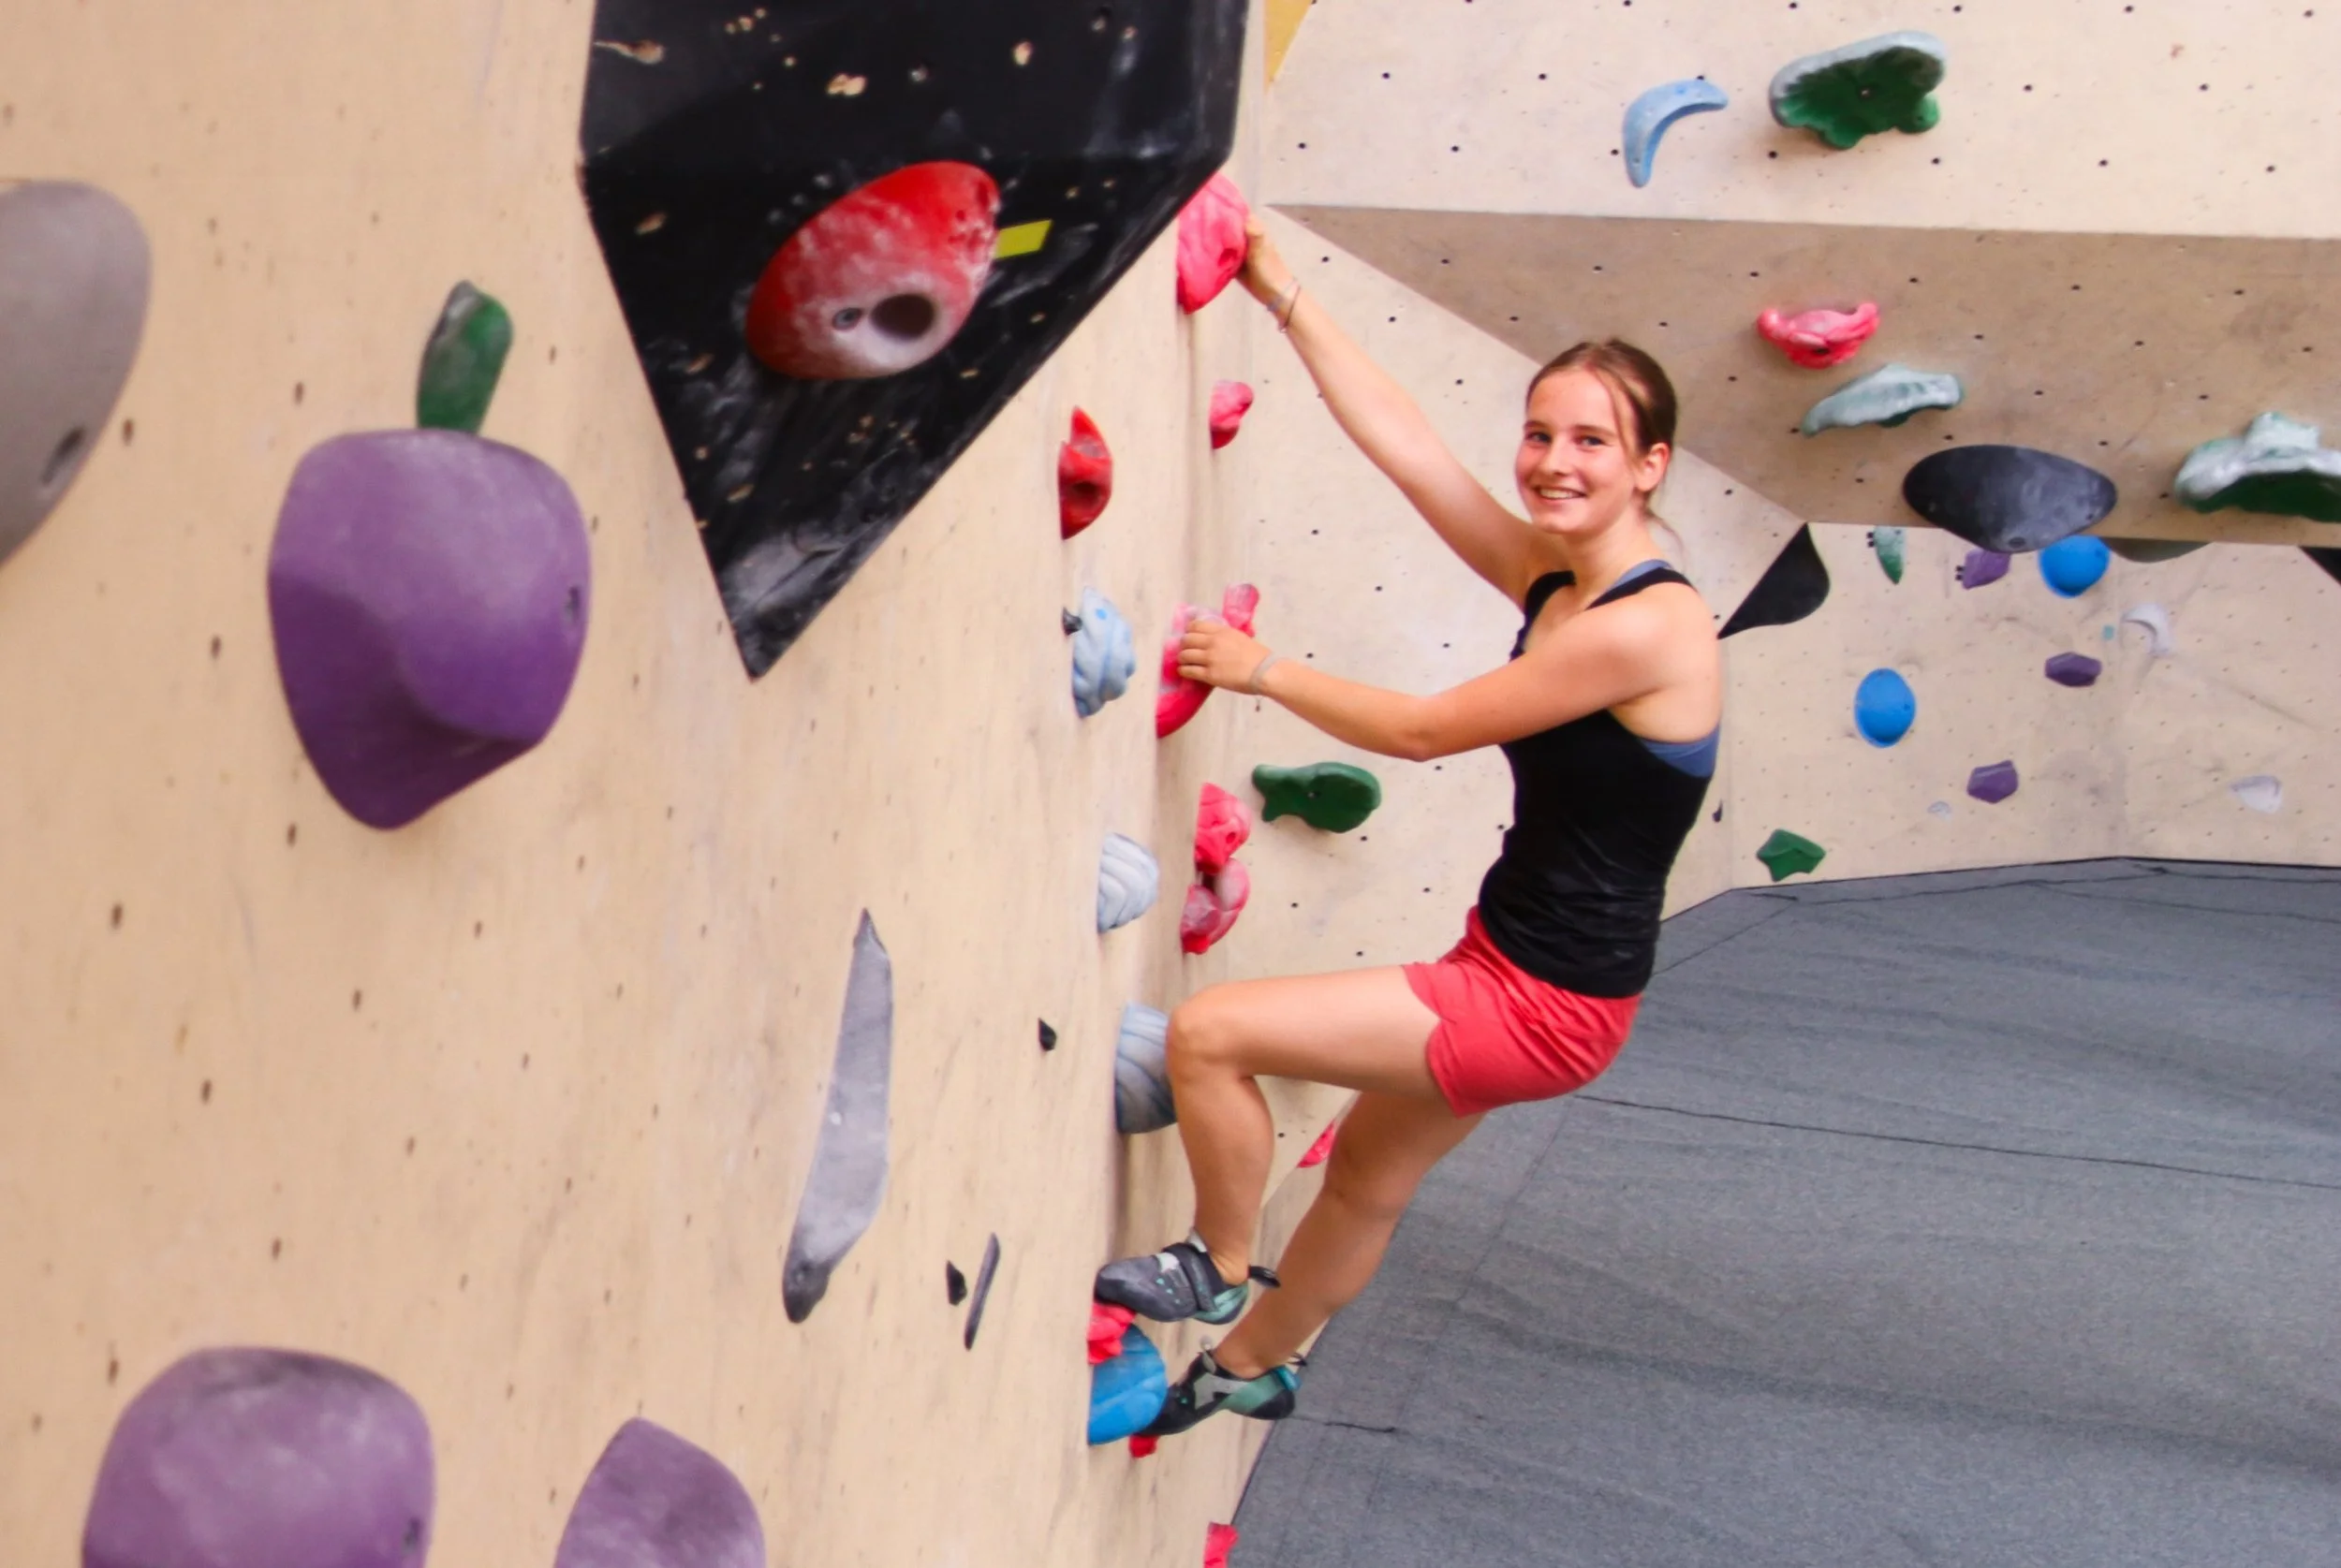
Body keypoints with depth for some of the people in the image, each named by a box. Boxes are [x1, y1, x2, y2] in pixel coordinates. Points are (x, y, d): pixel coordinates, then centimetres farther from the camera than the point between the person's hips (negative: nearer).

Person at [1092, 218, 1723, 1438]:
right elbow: (1396, 436, 3)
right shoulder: (1548, 575, 0)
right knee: (1368, 1180, 29)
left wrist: (1262, 670, -6)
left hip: (1544, 1008, -9)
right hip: (1508, 972, 9)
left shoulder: (1644, 628, -25)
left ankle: (1219, 1273, 13)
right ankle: (1254, 1362, 54)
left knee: (1208, 1032, -11)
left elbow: (1422, 729, -18)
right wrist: (1282, 294, 3)